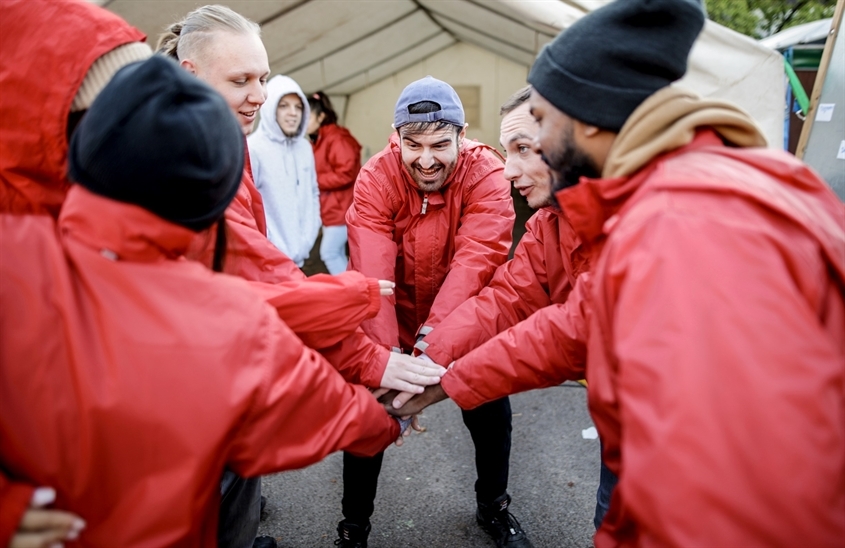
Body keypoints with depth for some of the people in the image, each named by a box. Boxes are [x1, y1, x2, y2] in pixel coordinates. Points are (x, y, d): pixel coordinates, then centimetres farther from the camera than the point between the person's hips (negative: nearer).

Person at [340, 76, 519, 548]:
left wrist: (432, 337, -46)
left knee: (492, 410, 10)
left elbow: (476, 259, -33)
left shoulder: (485, 175, -20)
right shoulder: (376, 179, -20)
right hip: (393, 317, 0)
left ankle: (494, 508, 40)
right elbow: (372, 273, -31)